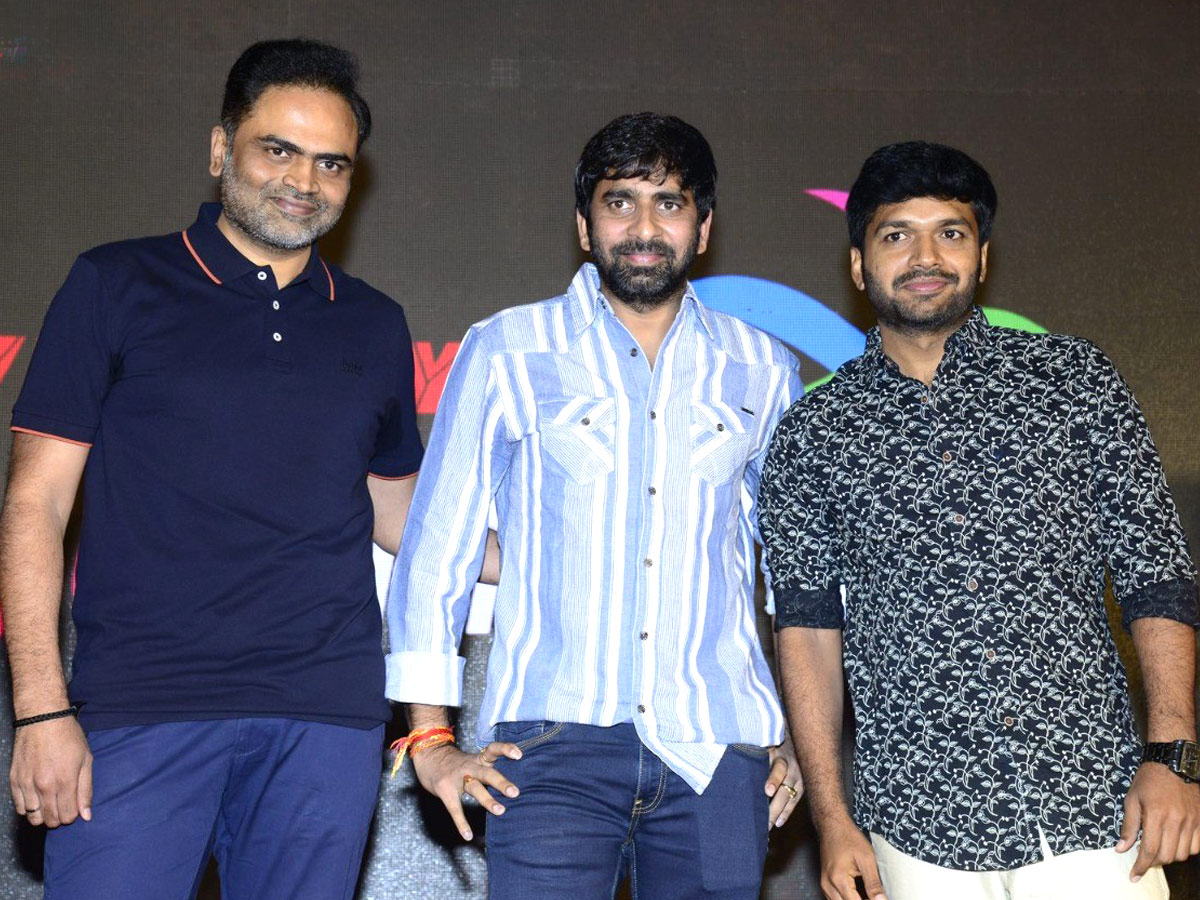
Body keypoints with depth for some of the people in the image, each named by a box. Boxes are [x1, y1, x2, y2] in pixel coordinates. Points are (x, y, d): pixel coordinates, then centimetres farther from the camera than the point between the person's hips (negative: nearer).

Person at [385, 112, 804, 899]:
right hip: (554, 745, -2)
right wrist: (430, 736, 0)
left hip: (718, 750, 2)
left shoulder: (763, 373, 11)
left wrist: (802, 733, 15)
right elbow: (437, 545, 4)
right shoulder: (506, 353, 5)